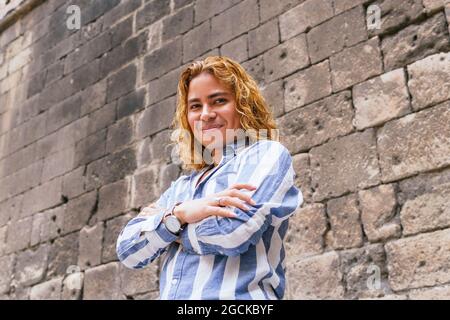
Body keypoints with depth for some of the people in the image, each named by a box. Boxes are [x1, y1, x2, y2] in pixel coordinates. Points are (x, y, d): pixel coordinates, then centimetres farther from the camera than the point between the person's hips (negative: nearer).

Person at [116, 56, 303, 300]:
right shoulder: (182, 187, 17)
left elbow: (233, 233, -13)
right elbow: (127, 251, 7)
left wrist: (162, 219, 2)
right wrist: (179, 214, -8)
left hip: (234, 296, -3)